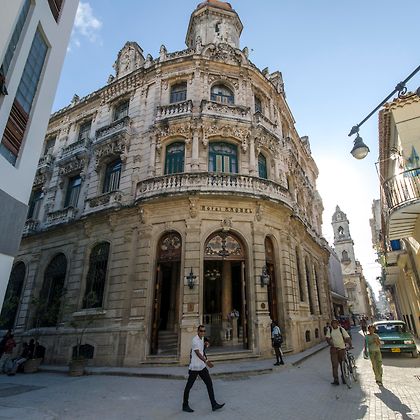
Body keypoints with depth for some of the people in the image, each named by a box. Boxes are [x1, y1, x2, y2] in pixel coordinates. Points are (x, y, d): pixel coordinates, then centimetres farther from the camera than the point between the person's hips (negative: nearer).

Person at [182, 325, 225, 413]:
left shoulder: (202, 339, 10)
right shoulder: (195, 340, -19)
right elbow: (198, 353, -30)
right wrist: (206, 361, -40)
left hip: (202, 366, 9)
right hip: (194, 367, -9)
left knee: (209, 384, 5)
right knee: (189, 386, 6)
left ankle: (214, 405, 10)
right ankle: (185, 405, 21)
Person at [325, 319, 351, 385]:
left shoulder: (341, 329, -5)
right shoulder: (330, 330, 1)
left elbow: (347, 337, -8)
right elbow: (327, 338, -5)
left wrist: (350, 345, -22)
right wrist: (331, 344, -20)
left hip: (342, 348, -1)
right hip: (334, 349, 1)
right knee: (334, 364, -5)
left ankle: (344, 377, 30)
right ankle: (336, 379, -1)